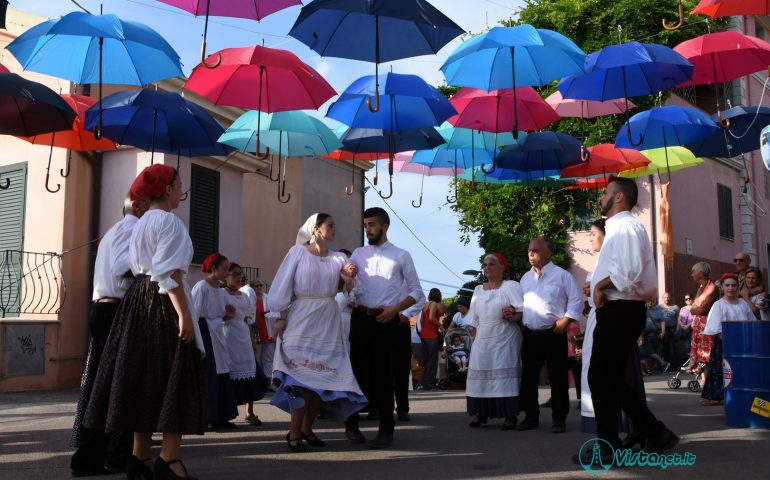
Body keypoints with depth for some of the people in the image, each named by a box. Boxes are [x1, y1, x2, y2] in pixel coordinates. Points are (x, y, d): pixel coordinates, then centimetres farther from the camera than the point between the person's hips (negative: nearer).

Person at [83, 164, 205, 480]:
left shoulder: (140, 224, 18)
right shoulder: (169, 221, -10)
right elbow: (170, 273, -19)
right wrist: (184, 314, -21)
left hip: (138, 300, 9)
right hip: (163, 303, -9)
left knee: (143, 377, 9)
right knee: (174, 378, -6)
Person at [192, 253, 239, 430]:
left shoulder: (221, 291, 13)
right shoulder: (201, 287, -10)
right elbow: (194, 314, -13)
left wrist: (228, 315, -3)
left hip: (217, 335, 8)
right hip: (203, 334, -8)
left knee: (221, 375, 6)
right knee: (206, 376, -7)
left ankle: (219, 416, 11)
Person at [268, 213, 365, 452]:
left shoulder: (338, 258, 11)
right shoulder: (298, 252, 0)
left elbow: (345, 288, 6)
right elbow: (284, 285, -3)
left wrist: (348, 278, -15)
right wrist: (281, 317, -8)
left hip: (328, 322, 5)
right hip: (301, 319, -5)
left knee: (325, 374, 3)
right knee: (302, 373, -9)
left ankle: (307, 428, 14)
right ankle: (294, 432, -4)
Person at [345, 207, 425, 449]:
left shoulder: (401, 256, 5)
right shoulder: (358, 254, 13)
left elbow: (416, 291, 4)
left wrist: (395, 309, -9)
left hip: (386, 320, -2)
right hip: (360, 318, 3)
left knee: (383, 374, 0)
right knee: (358, 370, 6)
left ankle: (386, 430, 9)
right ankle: (351, 424, 21)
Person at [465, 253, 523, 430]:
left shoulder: (511, 286, -1)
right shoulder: (478, 290, 15)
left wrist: (513, 317, -25)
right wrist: (476, 338, 9)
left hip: (505, 340, -5)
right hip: (482, 340, 5)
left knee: (505, 376, -8)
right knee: (481, 375, 3)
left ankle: (510, 416, -3)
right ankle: (480, 412, 11)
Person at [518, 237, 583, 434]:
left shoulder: (561, 274, -3)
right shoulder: (525, 278, 15)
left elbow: (576, 299, -5)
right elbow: (520, 304, 22)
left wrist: (565, 321, -12)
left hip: (553, 334, -5)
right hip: (530, 334, 5)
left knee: (557, 377, -1)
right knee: (528, 376, 7)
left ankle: (559, 418, 8)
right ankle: (531, 416, 19)